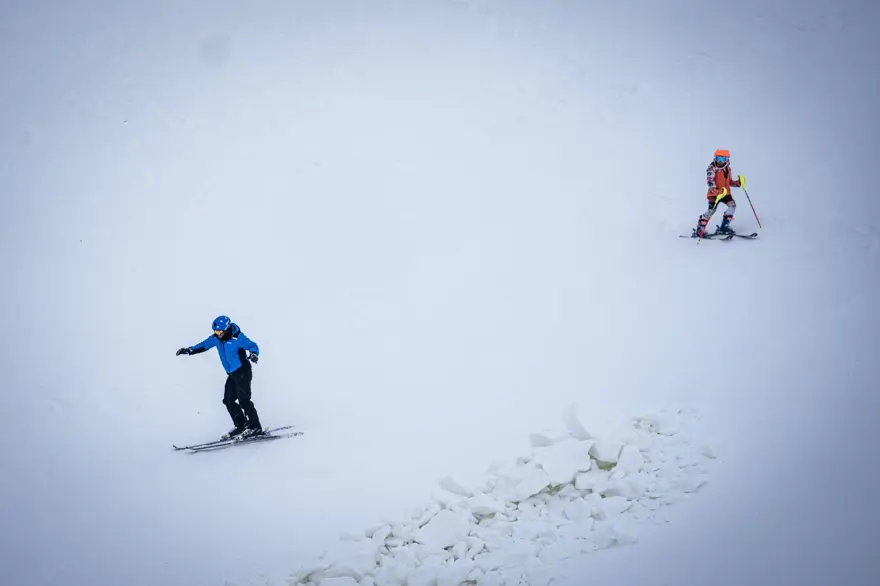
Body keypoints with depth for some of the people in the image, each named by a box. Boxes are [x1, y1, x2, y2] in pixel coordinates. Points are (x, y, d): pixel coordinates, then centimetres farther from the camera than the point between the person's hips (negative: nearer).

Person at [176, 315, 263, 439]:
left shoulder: (237, 338, -19)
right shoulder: (216, 338, 2)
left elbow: (253, 346, -15)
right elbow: (204, 345, 16)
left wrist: (254, 354, -36)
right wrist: (189, 350, 8)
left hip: (242, 372, -8)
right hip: (232, 374, 8)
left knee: (243, 400, -12)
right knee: (228, 400, 5)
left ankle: (255, 427, -8)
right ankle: (241, 426, 13)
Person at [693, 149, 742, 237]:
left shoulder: (728, 169, 14)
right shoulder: (712, 168, -6)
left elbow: (730, 181, 23)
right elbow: (709, 180, -19)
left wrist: (738, 182, 4)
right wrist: (714, 189, -36)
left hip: (725, 192, 6)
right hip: (714, 193, -6)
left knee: (732, 204, -13)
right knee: (711, 210, -15)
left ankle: (724, 227, -5)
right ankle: (699, 229, -3)